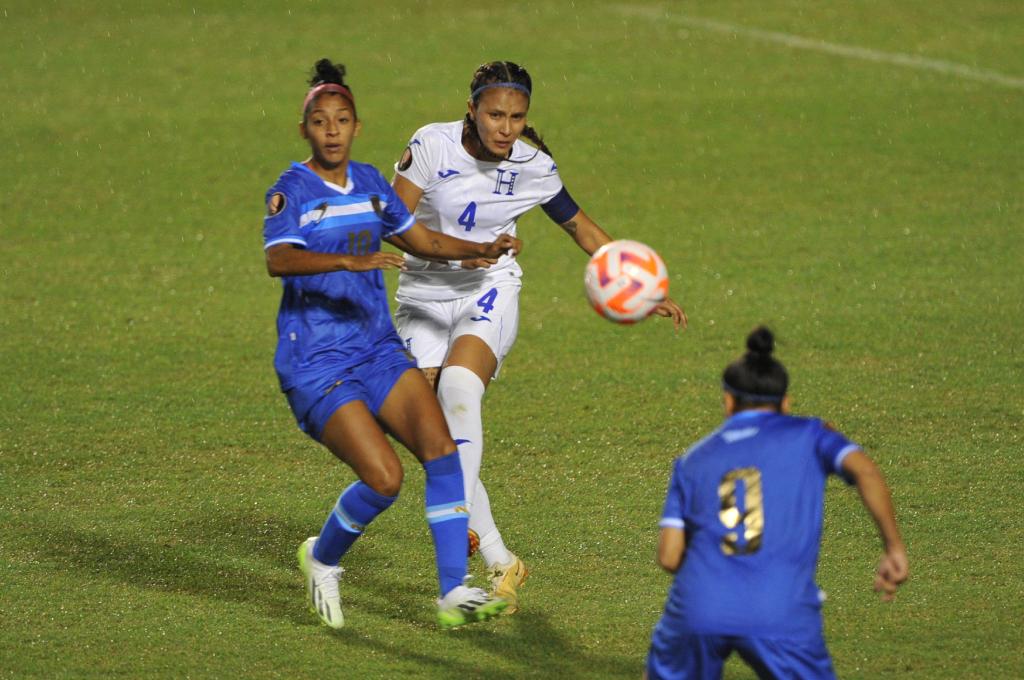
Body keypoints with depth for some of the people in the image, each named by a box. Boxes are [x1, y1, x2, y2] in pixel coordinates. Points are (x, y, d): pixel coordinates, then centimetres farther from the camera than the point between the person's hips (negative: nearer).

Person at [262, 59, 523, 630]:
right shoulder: (292, 192, -9)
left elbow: (421, 240, 25)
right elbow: (278, 260, -28)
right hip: (315, 364, -6)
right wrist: (349, 261, -43)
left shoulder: (370, 182, 11)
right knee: (384, 478, -17)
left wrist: (482, 250, 8)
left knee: (440, 447, -14)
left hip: (379, 350, 6)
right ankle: (322, 560, 12)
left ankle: (454, 593, -9)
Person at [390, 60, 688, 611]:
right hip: (424, 297, 1)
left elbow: (582, 228, 9)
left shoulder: (533, 168, -6)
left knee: (458, 383, -32)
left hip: (490, 295, -1)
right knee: (438, 431, -10)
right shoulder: (433, 144, -13)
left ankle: (462, 520, -31)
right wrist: (455, 251, -29)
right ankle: (498, 563, -1)